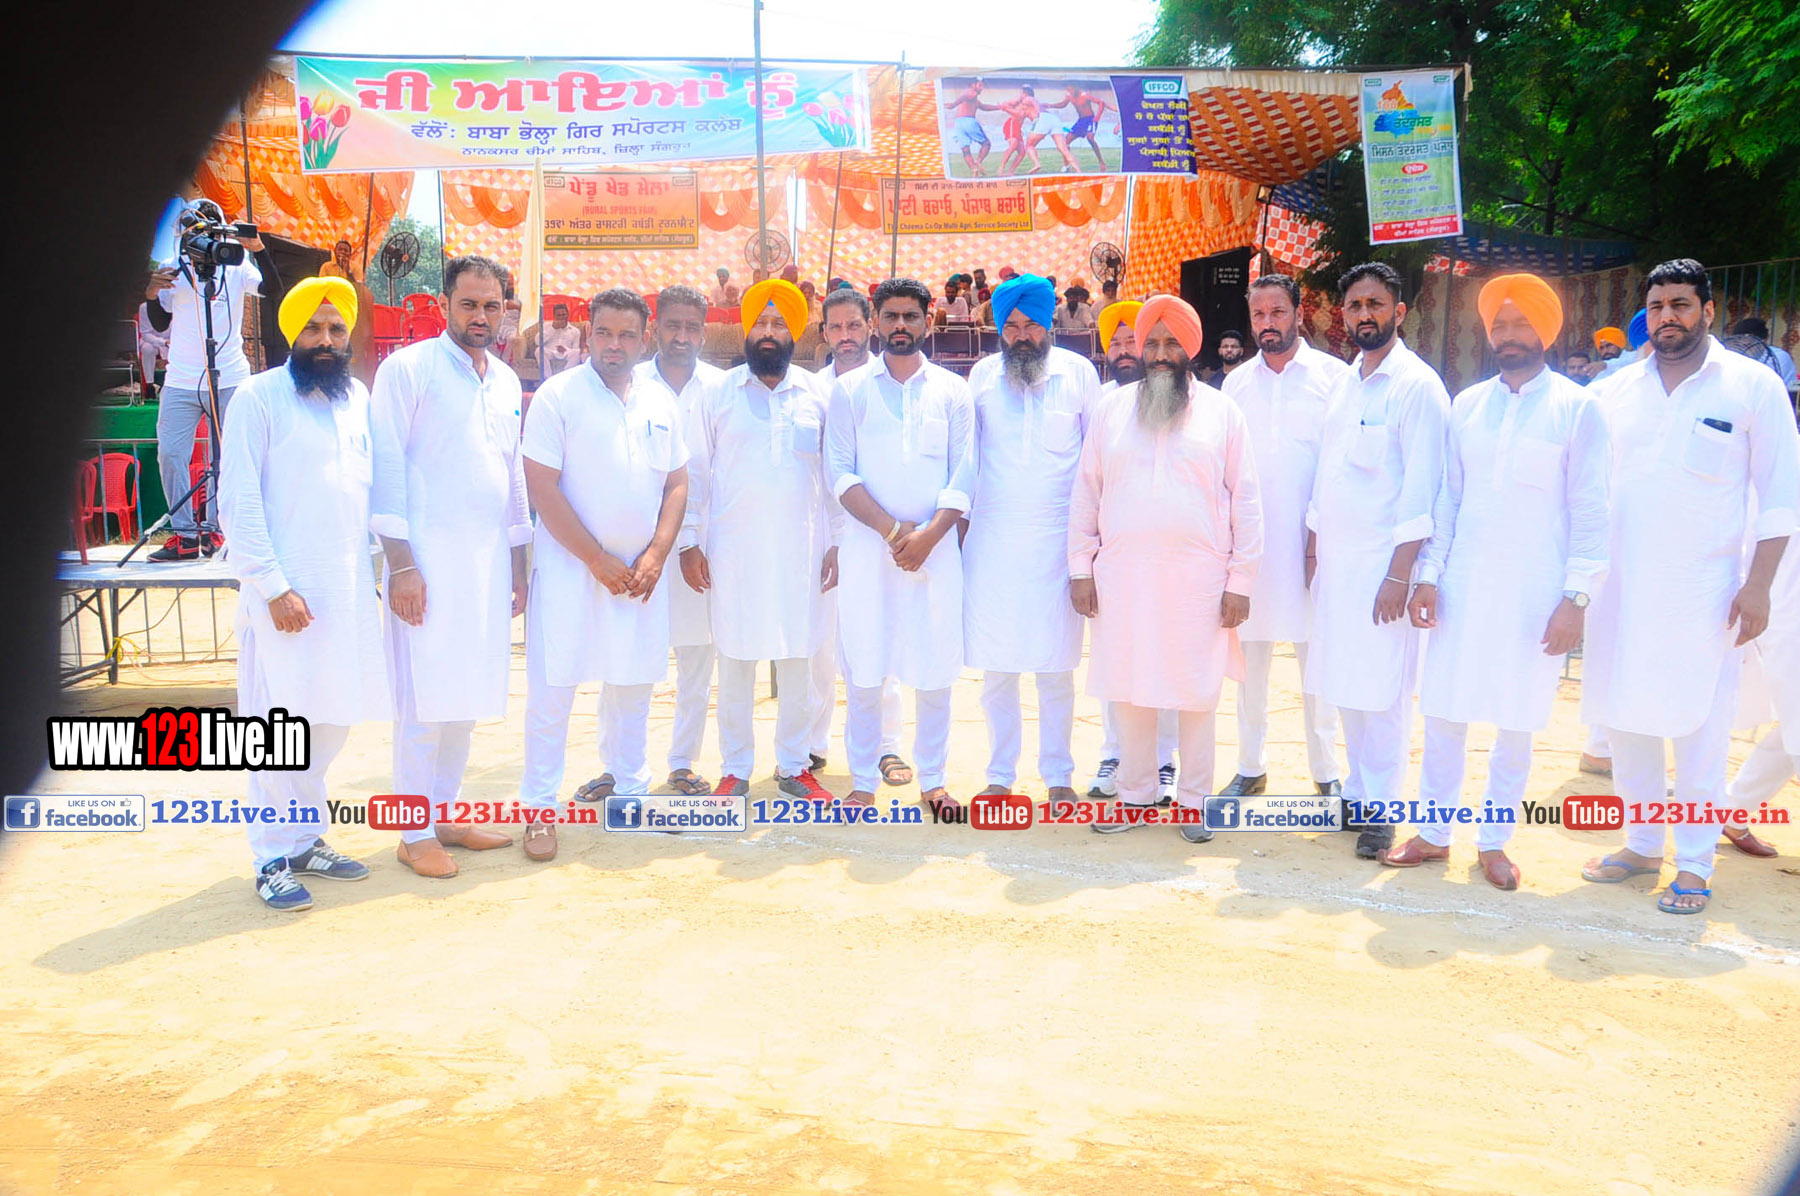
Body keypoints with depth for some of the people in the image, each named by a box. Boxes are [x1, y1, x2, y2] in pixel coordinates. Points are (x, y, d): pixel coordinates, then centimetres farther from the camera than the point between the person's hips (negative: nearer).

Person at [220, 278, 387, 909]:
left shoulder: (359, 398, 11)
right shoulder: (259, 397, -4)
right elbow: (238, 502, -8)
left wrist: (382, 564, 7)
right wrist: (273, 586, -14)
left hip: (350, 589, 5)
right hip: (285, 591, -5)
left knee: (331, 721, 12)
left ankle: (305, 838, 27)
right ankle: (274, 860, 11)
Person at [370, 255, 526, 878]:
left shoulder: (505, 381, 14)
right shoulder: (407, 369, -5)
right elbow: (387, 469, -8)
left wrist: (518, 565, 17)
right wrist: (400, 563, -14)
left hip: (489, 560, 6)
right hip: (428, 559, -6)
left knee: (466, 697, 11)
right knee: (424, 702, -2)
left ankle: (445, 815, 24)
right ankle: (414, 834, 9)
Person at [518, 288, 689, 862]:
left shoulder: (661, 403, 9)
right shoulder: (558, 395, -5)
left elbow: (676, 485, 10)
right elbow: (543, 487, -10)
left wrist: (654, 556, -4)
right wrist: (599, 560, -12)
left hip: (641, 572, 4)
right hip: (569, 566, -4)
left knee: (633, 683, 12)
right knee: (552, 686, -2)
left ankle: (627, 782, 29)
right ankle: (540, 806, 7)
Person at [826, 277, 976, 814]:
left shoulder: (952, 390, 9)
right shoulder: (850, 390, 7)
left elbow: (964, 475, 3)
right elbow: (840, 473, -1)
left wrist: (927, 535, -11)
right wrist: (893, 530, -11)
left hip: (936, 546, 1)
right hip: (867, 546, -1)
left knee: (935, 671, 3)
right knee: (864, 672, 1)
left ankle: (932, 779, 17)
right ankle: (863, 782, 13)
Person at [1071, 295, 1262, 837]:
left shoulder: (1221, 412, 3)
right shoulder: (1112, 409, 7)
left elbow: (1245, 501, 2)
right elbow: (1086, 492, 8)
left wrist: (1240, 581, -3)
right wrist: (1081, 568, 2)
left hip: (1198, 578, -1)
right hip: (1123, 576, 2)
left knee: (1196, 692, 5)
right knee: (1128, 689, 8)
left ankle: (1193, 800, 20)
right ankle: (1135, 795, 22)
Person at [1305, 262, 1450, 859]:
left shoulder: (1418, 386, -7)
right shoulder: (1344, 382, 14)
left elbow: (1421, 487, -12)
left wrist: (1399, 575, -17)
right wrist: (1313, 549, 14)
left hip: (1382, 563, -6)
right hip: (1333, 560, 7)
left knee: (1380, 690, -3)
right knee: (1344, 686, 10)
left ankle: (1379, 809, 8)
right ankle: (1356, 792, 22)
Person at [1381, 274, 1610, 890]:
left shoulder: (1578, 408, -1)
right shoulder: (1467, 405, 8)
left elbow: (1590, 510, -4)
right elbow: (1446, 495, 9)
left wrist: (1576, 597, -10)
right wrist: (1428, 574, 2)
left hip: (1535, 593, -3)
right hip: (1463, 585, 3)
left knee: (1516, 724, 7)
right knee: (1443, 712, 6)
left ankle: (1494, 839, 22)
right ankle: (1433, 833, 20)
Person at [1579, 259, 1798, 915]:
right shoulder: (1618, 389, 8)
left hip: (1702, 587, -4)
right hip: (1620, 583, 4)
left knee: (1698, 725, 0)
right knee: (1625, 717, 10)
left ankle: (1695, 864, 12)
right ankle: (1641, 843, 25)